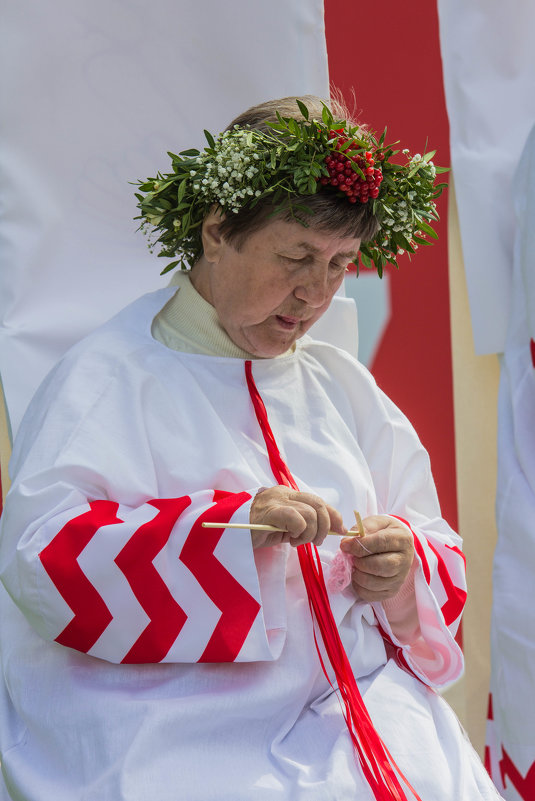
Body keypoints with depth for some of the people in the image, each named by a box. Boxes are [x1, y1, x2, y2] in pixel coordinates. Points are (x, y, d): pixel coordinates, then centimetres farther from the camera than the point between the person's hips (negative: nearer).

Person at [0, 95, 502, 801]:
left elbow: (439, 556, 18)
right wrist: (233, 524, -24)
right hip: (176, 733, -5)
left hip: (358, 707, 5)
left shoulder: (343, 385, 17)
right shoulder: (109, 375, -2)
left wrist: (403, 568, -7)